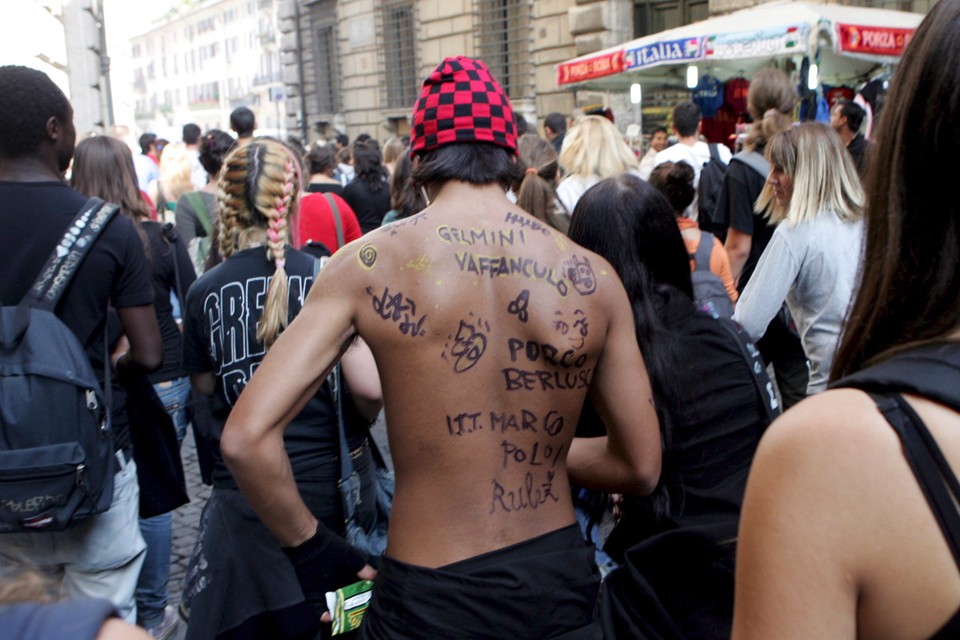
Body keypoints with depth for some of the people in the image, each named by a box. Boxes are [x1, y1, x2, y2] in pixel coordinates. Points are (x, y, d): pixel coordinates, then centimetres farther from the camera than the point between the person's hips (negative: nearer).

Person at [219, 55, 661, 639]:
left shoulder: (368, 264, -13)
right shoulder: (593, 277, -8)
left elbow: (246, 436, -17)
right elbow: (641, 467, 0)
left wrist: (311, 546, -1)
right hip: (560, 583, 3)